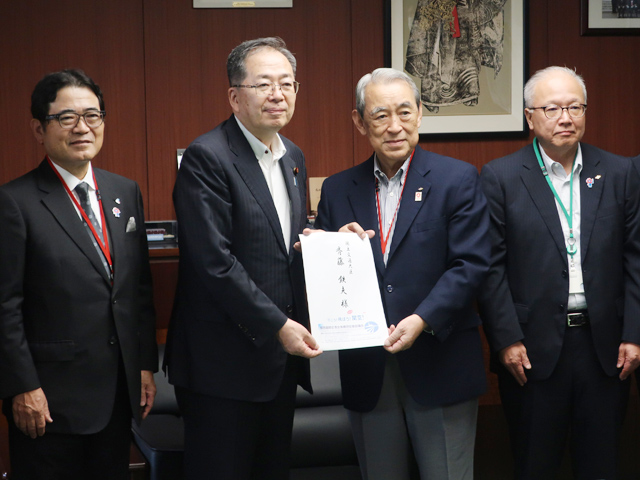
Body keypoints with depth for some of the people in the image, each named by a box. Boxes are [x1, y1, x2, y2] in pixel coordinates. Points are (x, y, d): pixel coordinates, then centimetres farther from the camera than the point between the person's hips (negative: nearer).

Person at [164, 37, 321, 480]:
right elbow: (215, 262, -19)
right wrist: (278, 325, -18)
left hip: (282, 354, 8)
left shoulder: (293, 157, 13)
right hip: (225, 359, -8)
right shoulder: (207, 157, -13)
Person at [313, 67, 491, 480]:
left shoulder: (458, 179, -2)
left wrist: (423, 320, -21)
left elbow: (470, 265, -9)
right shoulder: (338, 190, 8)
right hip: (368, 371, 3)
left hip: (442, 366, -3)